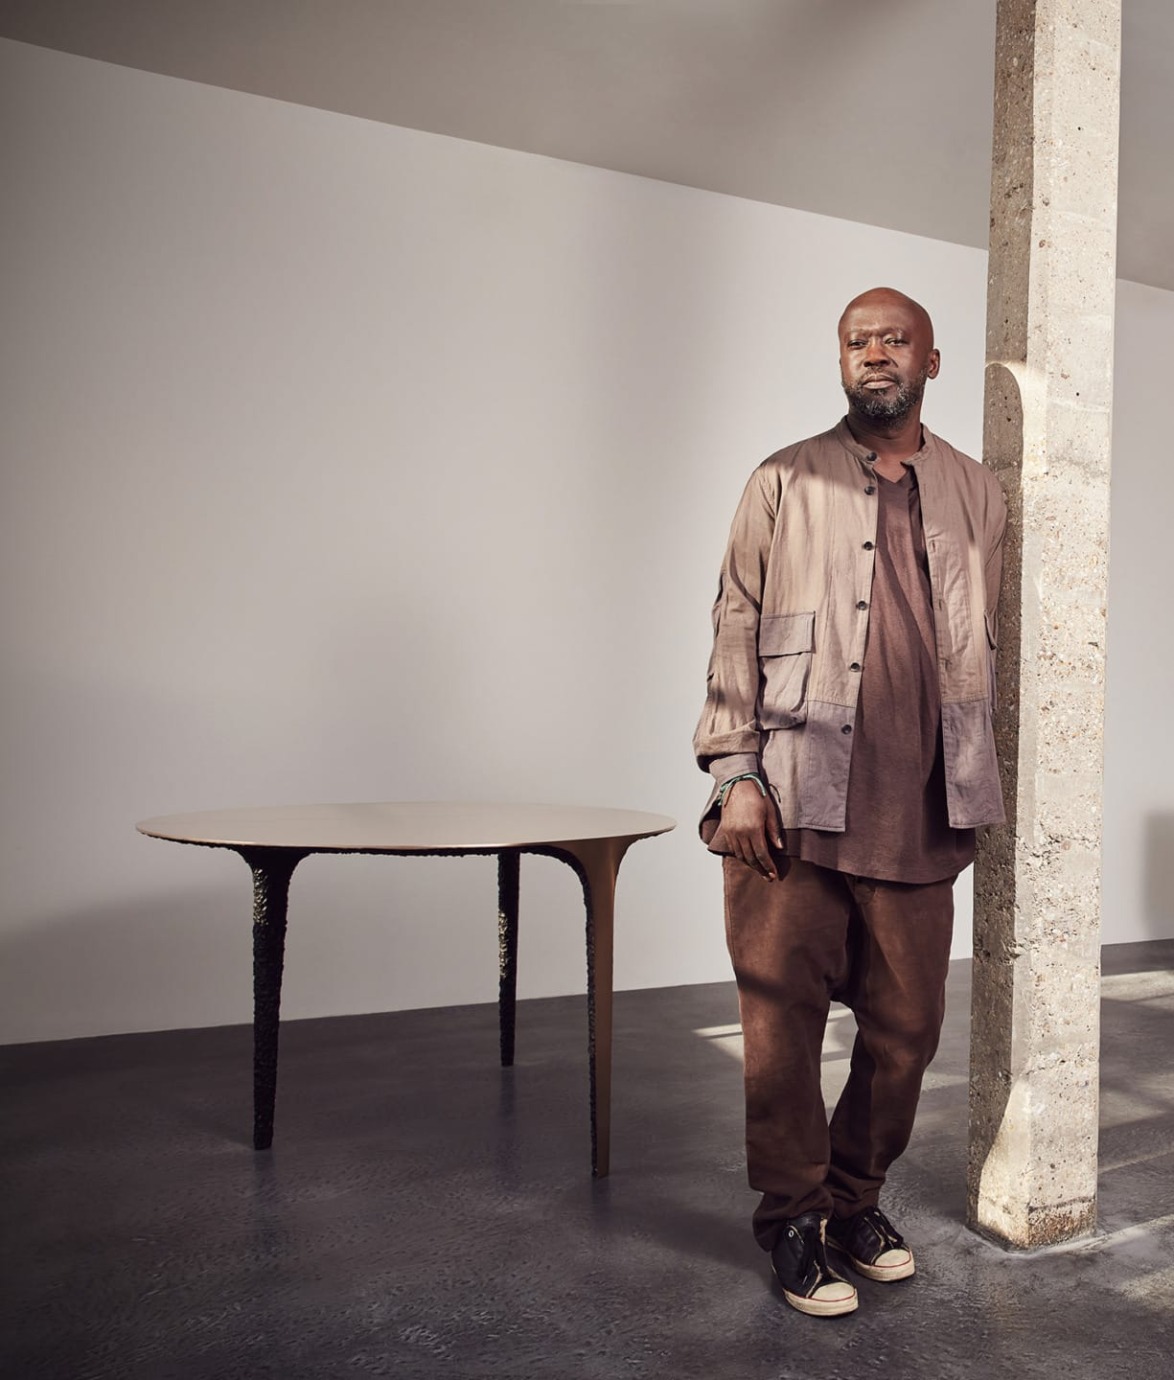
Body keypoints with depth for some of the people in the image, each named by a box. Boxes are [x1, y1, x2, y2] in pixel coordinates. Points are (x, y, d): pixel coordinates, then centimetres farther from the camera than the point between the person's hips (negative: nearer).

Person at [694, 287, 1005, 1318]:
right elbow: (735, 634, 1)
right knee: (784, 1022, 3)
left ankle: (857, 1202, 31)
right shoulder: (784, 484, 6)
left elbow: (985, 649, 17)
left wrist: (974, 789, 13)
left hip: (921, 816, 3)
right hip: (796, 807, -2)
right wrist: (734, 773, -7)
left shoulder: (978, 496, 14)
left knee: (907, 1025, 8)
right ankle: (795, 1223, 22)